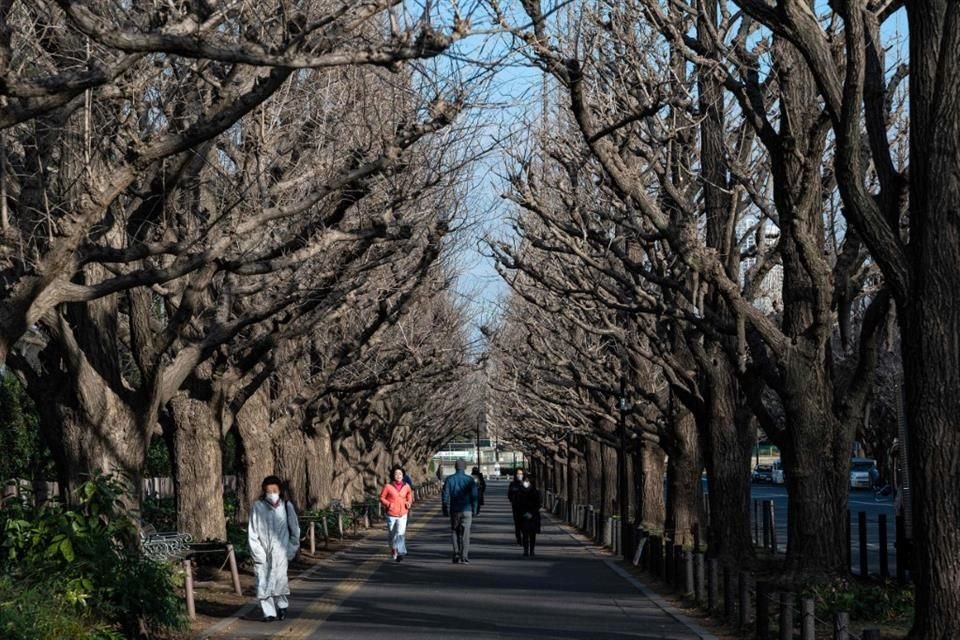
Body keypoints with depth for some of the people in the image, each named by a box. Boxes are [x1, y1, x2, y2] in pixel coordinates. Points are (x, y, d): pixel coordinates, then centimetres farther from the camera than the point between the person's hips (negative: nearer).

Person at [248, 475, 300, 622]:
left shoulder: (286, 506, 1)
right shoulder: (257, 507, -3)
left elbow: (295, 530, 9)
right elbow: (252, 532, 0)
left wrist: (291, 550, 3)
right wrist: (258, 553, -6)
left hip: (280, 553, 0)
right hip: (262, 553, 0)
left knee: (279, 580, -8)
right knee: (263, 583, -3)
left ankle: (281, 606, 15)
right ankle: (269, 613, 7)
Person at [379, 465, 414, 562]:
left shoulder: (406, 486, -1)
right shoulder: (388, 486, -10)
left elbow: (409, 496, 17)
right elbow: (382, 497, -2)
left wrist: (409, 503, -3)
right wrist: (388, 504, -18)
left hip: (402, 515, 0)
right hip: (391, 515, 0)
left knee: (401, 534, -16)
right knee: (392, 535, 12)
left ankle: (400, 553, -19)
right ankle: (394, 552, 34)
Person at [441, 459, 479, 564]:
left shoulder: (449, 479, -2)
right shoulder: (469, 480, -4)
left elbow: (445, 496, -2)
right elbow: (474, 496, -3)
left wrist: (445, 510, 6)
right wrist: (474, 510, 6)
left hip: (454, 510, 1)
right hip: (467, 510, -1)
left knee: (454, 532, 13)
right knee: (465, 534, 2)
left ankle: (457, 554, 4)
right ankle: (464, 557, -2)